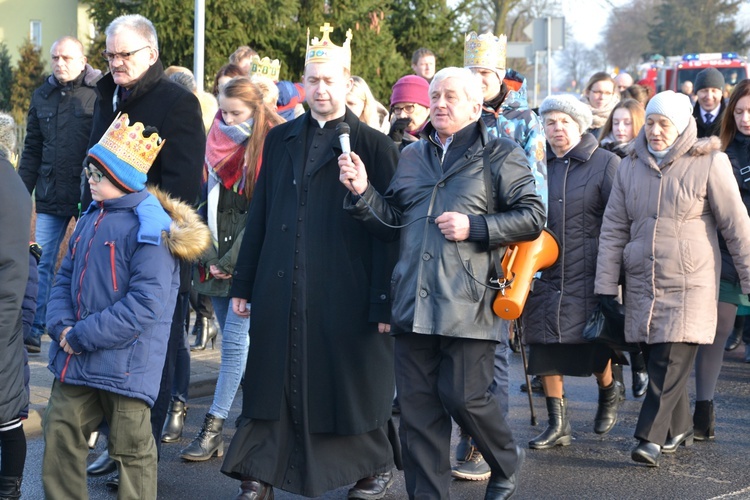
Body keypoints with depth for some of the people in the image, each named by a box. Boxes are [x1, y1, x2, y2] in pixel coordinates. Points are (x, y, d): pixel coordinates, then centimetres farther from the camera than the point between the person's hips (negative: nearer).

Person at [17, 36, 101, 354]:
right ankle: (34, 330, 7)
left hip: (88, 196, -4)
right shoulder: (42, 96, 11)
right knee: (42, 264, 3)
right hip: (50, 197, 4)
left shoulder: (99, 95, -6)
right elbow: (32, 150, 15)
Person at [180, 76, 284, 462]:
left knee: (233, 341, -7)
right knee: (235, 341, 9)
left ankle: (213, 429, -6)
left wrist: (230, 261, -12)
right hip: (217, 264, 6)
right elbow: (204, 203, 9)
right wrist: (208, 256, -2)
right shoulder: (217, 144, 10)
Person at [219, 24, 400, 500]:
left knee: (352, 383, 6)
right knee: (272, 384, 6)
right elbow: (259, 215, 14)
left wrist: (385, 301, -9)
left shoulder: (374, 146, -1)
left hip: (344, 296, -4)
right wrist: (243, 283, 10)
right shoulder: (280, 139, 13)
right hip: (280, 293, 4)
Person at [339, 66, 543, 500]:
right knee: (418, 404, 4)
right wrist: (363, 193, 3)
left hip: (468, 305, -5)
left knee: (464, 396, -4)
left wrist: (474, 227, -12)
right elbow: (393, 223, 20)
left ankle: (507, 461, 25)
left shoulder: (500, 156, 4)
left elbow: (533, 217, -2)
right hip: (415, 303, 5)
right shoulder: (411, 157, 19)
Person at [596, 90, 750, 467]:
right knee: (655, 359, 7)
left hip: (689, 284, -4)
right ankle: (678, 430, 23)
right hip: (641, 284, 4)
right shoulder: (631, 167, 8)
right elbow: (613, 230, 10)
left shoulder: (709, 163, -4)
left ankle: (651, 437, -9)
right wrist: (606, 287, 5)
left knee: (671, 360, -12)